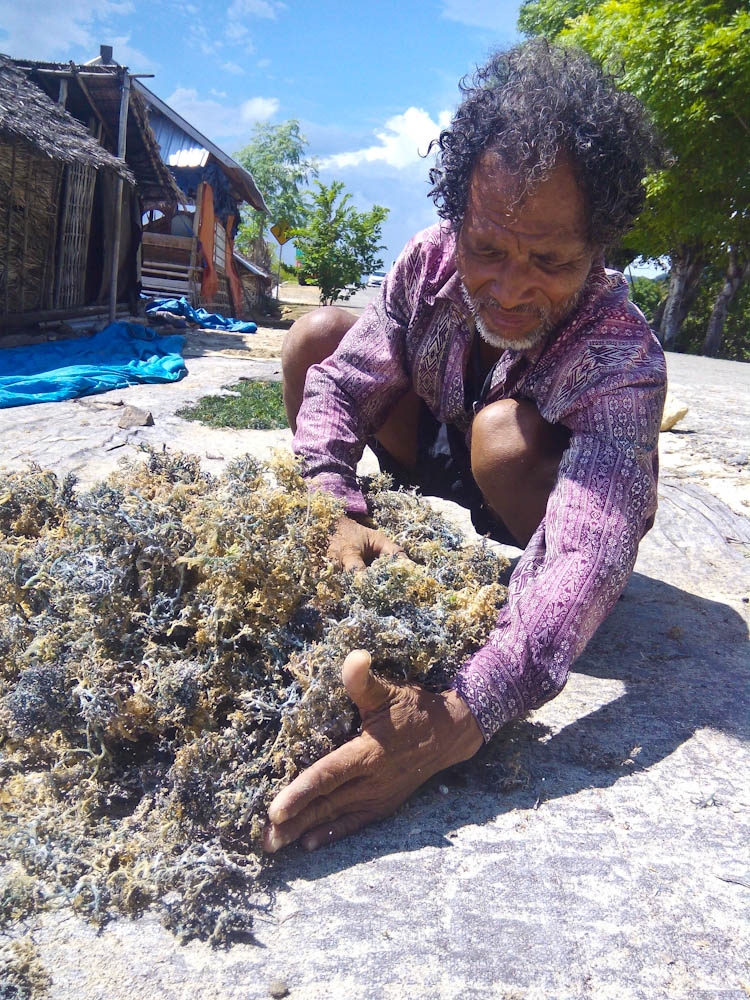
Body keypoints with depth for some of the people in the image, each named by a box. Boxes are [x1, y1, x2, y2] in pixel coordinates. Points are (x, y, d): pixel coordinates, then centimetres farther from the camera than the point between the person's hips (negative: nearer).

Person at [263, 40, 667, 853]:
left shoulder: (622, 359, -37)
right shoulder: (435, 260, -23)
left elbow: (589, 559, -49)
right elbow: (337, 385, -19)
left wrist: (458, 719, -65)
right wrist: (336, 514, -40)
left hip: (524, 522, -4)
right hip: (434, 477, 5)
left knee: (506, 432, -37)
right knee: (317, 334, -11)